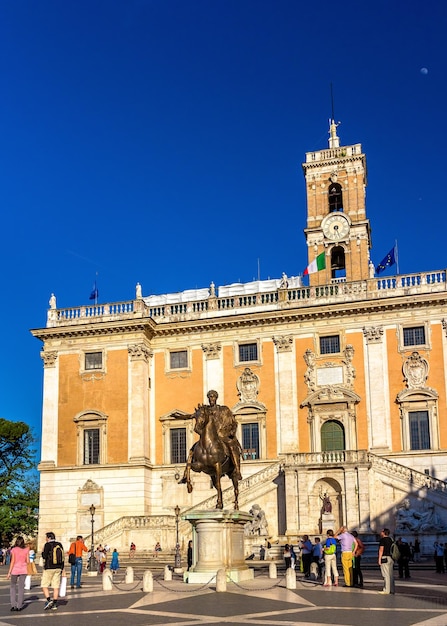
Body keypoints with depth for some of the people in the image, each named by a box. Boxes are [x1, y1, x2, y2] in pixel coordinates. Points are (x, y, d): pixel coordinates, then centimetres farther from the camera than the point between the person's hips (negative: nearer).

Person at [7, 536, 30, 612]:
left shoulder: (13, 550, -6)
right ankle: (19, 606, 6)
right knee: (21, 587, 8)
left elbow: (12, 562, -9)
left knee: (13, 586, 12)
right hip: (23, 570, 2)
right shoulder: (26, 550, -1)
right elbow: (28, 561, -1)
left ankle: (13, 605, 3)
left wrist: (9, 572, -5)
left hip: (15, 570, -1)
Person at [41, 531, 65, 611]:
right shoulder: (59, 545, 9)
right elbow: (62, 557, 11)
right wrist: (61, 569, 16)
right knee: (56, 586, 6)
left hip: (49, 568, -5)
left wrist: (43, 552, 7)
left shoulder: (48, 545, -8)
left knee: (44, 585, 4)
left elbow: (44, 556, -13)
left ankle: (48, 600, -10)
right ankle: (54, 604, 6)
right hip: (58, 568, 5)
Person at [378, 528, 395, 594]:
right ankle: (392, 590, 10)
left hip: (385, 558, -8)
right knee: (391, 575, 9)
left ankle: (386, 590, -10)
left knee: (386, 575, -9)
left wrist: (379, 559, -12)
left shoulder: (383, 540, -8)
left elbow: (381, 549, -14)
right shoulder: (391, 540, 16)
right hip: (391, 558, 8)